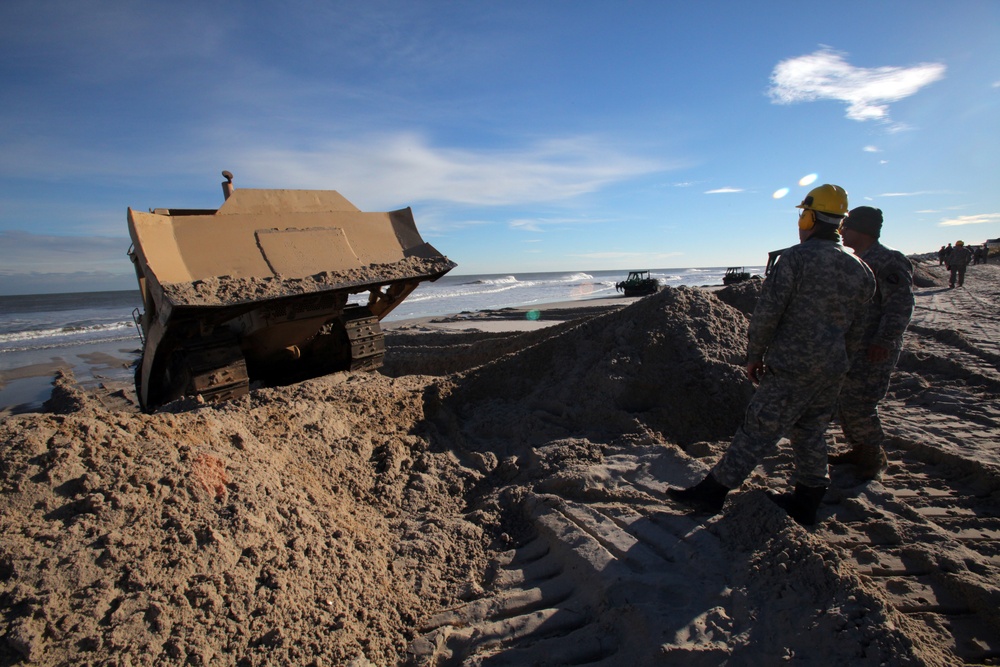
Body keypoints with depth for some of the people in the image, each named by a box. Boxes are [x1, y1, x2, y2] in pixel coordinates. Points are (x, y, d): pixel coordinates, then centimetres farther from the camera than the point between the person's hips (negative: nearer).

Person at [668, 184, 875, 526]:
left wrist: (754, 355, -4)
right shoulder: (860, 270, 10)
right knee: (810, 433, 18)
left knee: (758, 430, -3)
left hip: (792, 366, -7)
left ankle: (712, 491, 6)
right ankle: (806, 502, 29)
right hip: (832, 370, 7)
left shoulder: (796, 258, -12)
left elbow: (767, 312, -15)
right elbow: (856, 330, 15)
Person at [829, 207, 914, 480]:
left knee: (859, 406, -5)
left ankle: (875, 457, 15)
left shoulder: (889, 261, -14)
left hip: (872, 351, -9)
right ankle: (859, 450, 30)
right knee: (844, 403, 14)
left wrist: (884, 341, -27)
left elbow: (900, 305, -21)